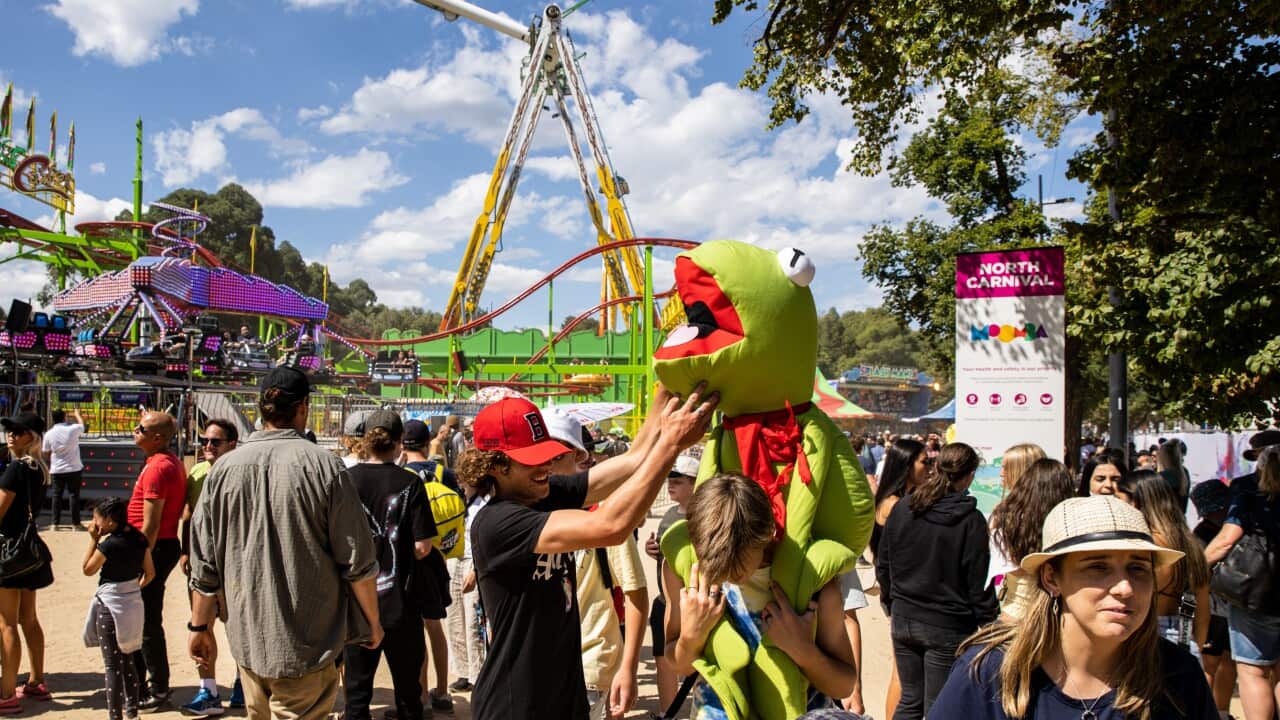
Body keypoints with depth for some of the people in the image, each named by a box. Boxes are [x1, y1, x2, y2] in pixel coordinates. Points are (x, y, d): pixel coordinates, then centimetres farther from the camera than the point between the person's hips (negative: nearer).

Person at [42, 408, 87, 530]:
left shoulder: (49, 434, -5)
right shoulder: (72, 429, -10)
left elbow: (46, 454, 3)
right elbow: (83, 425, 14)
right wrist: (77, 414, 31)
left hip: (56, 470, 2)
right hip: (74, 469, -2)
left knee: (57, 496, 11)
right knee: (74, 495, 5)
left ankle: (56, 523, 12)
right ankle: (75, 523, 7)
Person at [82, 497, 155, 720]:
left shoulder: (107, 545, -18)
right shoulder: (139, 539, 1)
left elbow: (87, 569, -2)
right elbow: (150, 573, 6)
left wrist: (93, 540, -4)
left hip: (110, 606, -7)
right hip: (134, 603, 7)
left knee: (112, 665, 2)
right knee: (127, 660, 18)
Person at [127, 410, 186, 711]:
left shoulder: (157, 468, -19)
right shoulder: (173, 463, 12)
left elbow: (150, 525, -22)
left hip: (155, 548, -10)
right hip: (166, 544, 10)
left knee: (148, 623, 0)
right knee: (140, 618, 19)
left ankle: (158, 690, 11)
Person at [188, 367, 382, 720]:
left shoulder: (223, 469, -3)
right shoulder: (323, 466, -13)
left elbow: (204, 562, 4)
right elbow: (358, 561, -9)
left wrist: (200, 625, 17)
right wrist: (373, 622, 4)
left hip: (247, 638, 4)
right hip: (307, 644, -4)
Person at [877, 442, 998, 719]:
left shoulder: (902, 508, -1)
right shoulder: (970, 520, -13)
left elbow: (883, 565, 6)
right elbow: (978, 584, -10)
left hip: (903, 620, 4)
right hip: (948, 627, -4)